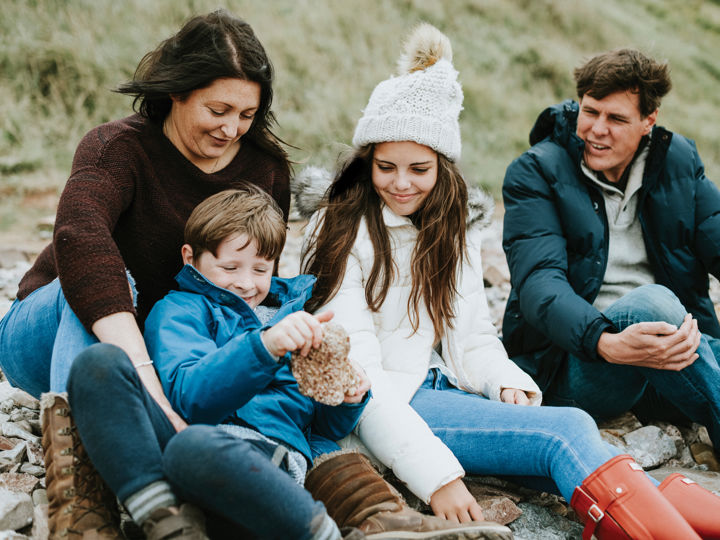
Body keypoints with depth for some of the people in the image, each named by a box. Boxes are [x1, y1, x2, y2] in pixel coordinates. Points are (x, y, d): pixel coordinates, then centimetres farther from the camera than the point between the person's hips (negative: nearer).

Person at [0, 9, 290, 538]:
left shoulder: (267, 169, -4)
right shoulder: (118, 148, -22)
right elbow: (79, 236, -43)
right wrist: (148, 386, -55)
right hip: (45, 339, -4)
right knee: (107, 282, -38)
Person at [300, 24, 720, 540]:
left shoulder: (453, 235, 14)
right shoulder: (343, 233, -7)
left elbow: (470, 336, 16)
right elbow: (354, 372, -15)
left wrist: (505, 382, -9)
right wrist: (435, 474, -24)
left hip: (438, 388, 6)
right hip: (376, 412, -6)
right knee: (567, 433, -26)